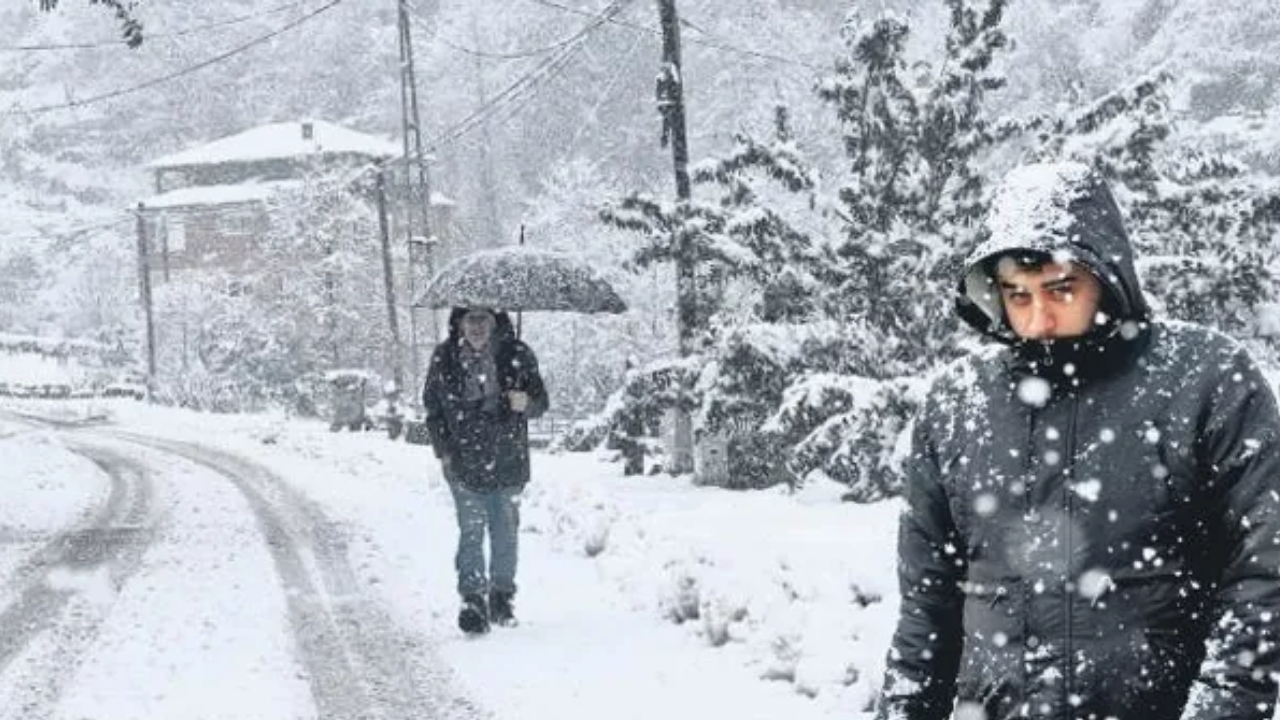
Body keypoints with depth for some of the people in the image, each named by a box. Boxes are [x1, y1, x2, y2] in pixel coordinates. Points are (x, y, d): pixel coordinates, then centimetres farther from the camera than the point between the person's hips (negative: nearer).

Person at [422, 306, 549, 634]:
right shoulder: (444, 357, -3)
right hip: (463, 463, -1)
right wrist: (443, 450, 0)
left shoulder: (517, 355, -4)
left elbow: (541, 401, 2)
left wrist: (526, 403, -22)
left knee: (506, 532, 10)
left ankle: (502, 594, 25)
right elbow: (432, 406, 7)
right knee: (471, 531, -5)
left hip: (508, 461, 1)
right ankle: (472, 599, -1)